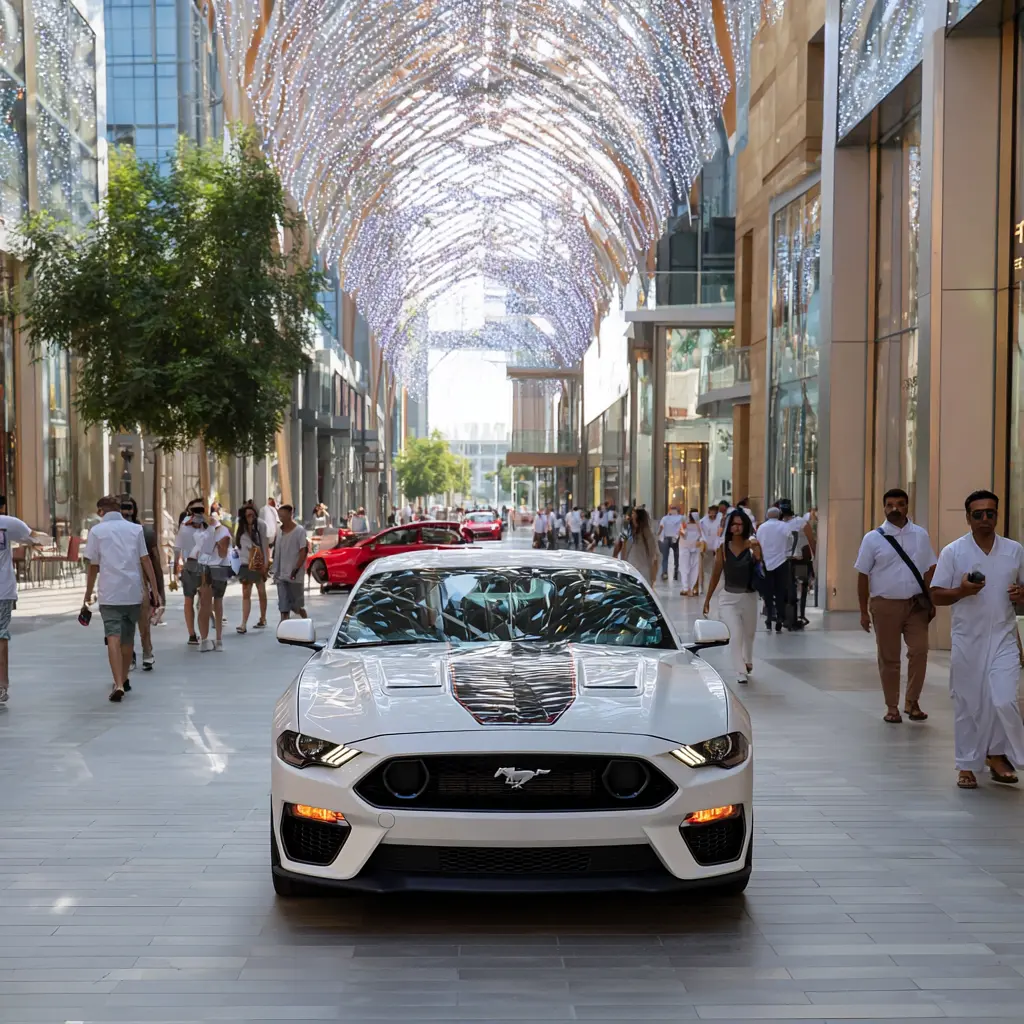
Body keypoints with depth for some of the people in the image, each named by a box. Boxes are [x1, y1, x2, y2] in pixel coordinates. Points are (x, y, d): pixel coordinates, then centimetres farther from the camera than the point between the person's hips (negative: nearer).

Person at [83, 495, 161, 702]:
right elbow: (146, 561, 3)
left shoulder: (97, 531, 1)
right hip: (133, 592, 3)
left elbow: (93, 566, 2)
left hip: (109, 594, -3)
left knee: (114, 638, -8)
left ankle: (119, 684, -21)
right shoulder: (135, 529, 7)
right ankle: (124, 680, 31)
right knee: (128, 638, 17)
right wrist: (154, 589, 7)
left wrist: (88, 594, 11)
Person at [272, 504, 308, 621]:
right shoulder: (280, 531, 10)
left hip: (295, 575, -5)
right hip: (281, 574, 5)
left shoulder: (299, 531, -8)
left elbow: (303, 552, -12)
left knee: (297, 605, 5)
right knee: (283, 606, 0)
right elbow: (277, 552, 15)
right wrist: (275, 570, 11)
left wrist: (296, 569, -20)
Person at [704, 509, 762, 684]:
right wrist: (707, 599, 8)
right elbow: (716, 574, 4)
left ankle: (747, 661, 45)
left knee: (749, 633, 18)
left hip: (749, 597, 1)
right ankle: (740, 673, -10)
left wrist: (756, 550, -38)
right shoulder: (722, 548, -3)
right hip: (729, 597, -1)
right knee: (736, 634, -15)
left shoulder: (752, 545, -7)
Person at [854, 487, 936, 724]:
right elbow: (863, 575, 1)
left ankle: (912, 701, 8)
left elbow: (929, 571, 9)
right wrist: (864, 611, 0)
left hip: (916, 604, 1)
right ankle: (892, 706, 18)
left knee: (919, 651, -8)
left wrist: (931, 602, 5)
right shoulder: (873, 538, -1)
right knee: (888, 658, 6)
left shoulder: (921, 535, 5)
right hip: (885, 605, -1)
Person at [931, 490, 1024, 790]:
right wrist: (961, 591, -20)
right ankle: (967, 765, 20)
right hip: (967, 639, -1)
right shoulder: (953, 552, -2)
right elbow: (936, 596, -1)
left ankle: (997, 755, 13)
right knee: (968, 705, 6)